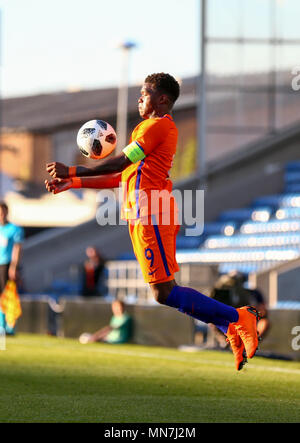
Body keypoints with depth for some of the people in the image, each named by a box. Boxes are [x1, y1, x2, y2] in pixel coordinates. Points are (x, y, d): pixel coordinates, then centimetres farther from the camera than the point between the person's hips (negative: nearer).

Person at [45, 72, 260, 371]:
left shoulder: (158, 125, -7)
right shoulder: (151, 128, 25)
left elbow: (121, 162, -12)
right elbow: (122, 176, 26)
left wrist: (72, 171, -6)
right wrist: (73, 183, 24)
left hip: (150, 214, -10)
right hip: (148, 214, 10)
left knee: (164, 293, -12)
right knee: (165, 291, 8)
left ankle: (238, 317, -10)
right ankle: (232, 330, 5)